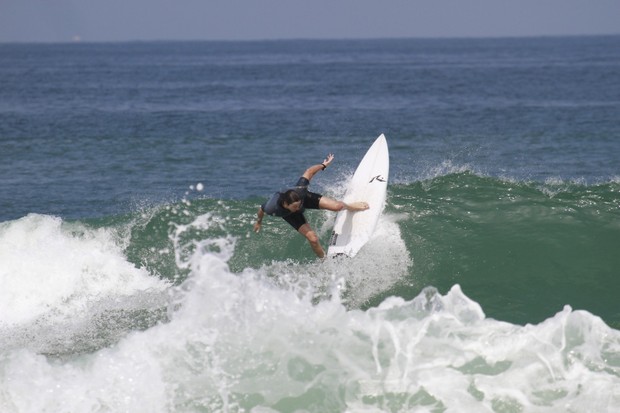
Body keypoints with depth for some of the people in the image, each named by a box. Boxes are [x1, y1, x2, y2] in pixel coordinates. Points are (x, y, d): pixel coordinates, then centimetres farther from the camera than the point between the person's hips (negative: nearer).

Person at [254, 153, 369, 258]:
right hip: (290, 215, -1)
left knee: (337, 206, -9)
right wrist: (259, 222, 5)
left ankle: (350, 207, 31)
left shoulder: (299, 190, -43)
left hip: (306, 198, 1)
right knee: (312, 238, -14)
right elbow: (261, 210, -17)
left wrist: (324, 165, -11)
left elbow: (309, 171, -28)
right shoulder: (272, 208, -43)